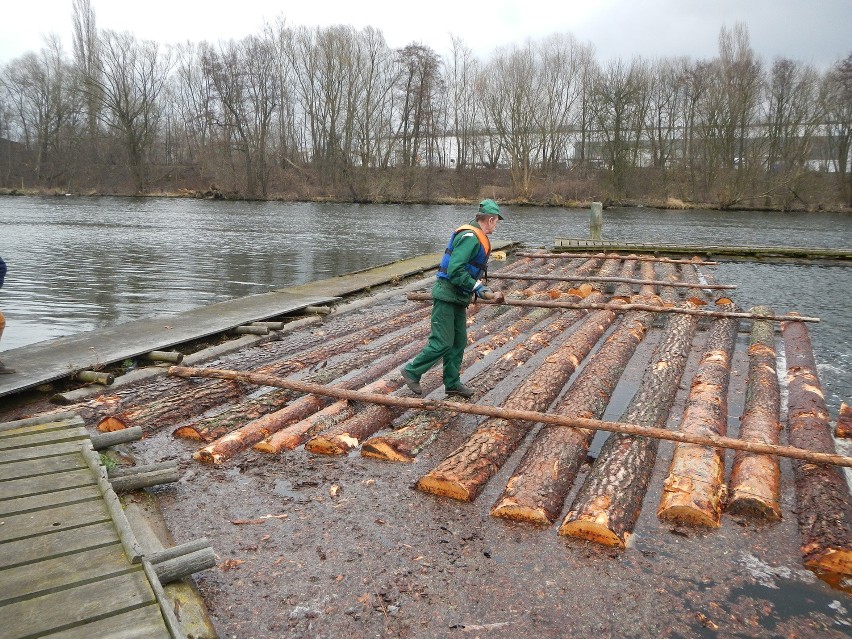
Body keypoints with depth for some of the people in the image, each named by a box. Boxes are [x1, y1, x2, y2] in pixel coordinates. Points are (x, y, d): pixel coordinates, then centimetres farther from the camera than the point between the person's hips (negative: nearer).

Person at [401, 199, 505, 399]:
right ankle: (411, 371, 8)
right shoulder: (470, 237, -18)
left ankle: (452, 384, 22)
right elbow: (455, 271, -26)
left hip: (458, 298, 10)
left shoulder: (477, 237, 15)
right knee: (442, 343, -8)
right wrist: (480, 289, -22)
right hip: (447, 296, -10)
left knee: (459, 342, 13)